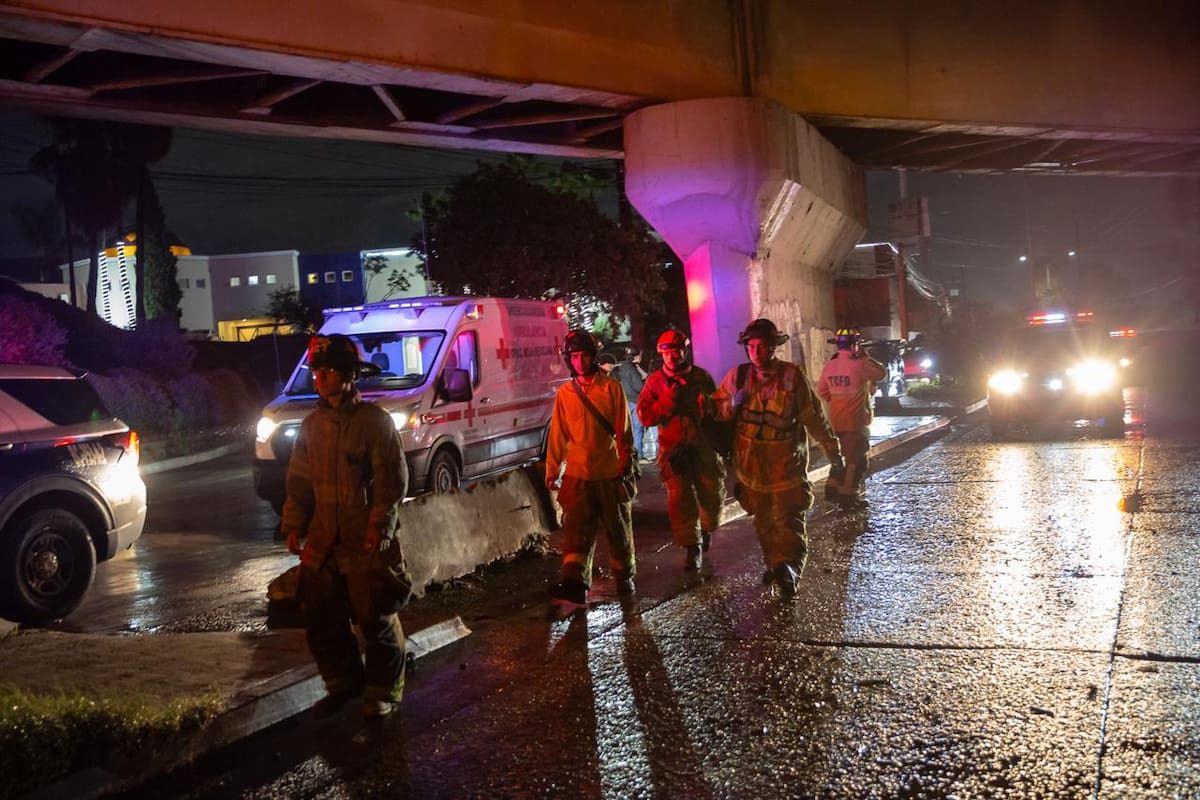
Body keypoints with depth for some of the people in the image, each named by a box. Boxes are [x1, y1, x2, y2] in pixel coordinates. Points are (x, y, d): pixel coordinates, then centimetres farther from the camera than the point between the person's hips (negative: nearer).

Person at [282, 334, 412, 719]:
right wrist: (294, 525, 8)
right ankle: (342, 683, 30)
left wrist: (379, 524, -16)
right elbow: (299, 481, 14)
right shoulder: (313, 424, 10)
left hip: (367, 542, -6)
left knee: (376, 619, 2)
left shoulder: (375, 421, -9)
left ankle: (384, 691, 18)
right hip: (322, 542, 6)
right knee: (320, 619, 12)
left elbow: (393, 480, -10)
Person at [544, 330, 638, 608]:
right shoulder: (565, 394, 6)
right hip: (577, 474, 1)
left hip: (611, 472, -1)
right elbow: (557, 435, 7)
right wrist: (552, 471, 6)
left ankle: (624, 578, 26)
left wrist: (625, 460, -9)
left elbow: (623, 429, -2)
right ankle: (575, 584, -15)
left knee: (618, 528, 10)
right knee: (576, 530, -8)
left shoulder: (611, 388, 0)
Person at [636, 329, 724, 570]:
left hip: (703, 445, 1)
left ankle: (707, 529, 36)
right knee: (680, 499, -5)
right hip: (673, 449, -1)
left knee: (712, 494, 6)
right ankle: (692, 548, 6)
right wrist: (668, 401, -16)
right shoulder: (655, 381, 1)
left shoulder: (701, 377, 4)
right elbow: (644, 415, -5)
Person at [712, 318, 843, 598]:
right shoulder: (737, 375, 0)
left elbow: (813, 415, 3)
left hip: (786, 461, -3)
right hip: (751, 462, 3)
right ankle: (774, 563, 26)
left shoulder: (792, 375, -5)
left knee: (788, 517, -13)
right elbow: (717, 408, 8)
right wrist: (732, 405, -15)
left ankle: (788, 566, -19)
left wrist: (831, 449, 9)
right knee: (763, 520, 12)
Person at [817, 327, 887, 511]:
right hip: (856, 420, -7)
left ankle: (833, 488, 23)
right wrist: (865, 357, 3)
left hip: (837, 420, 7)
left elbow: (822, 391, 10)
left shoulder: (829, 366, 1)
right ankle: (848, 497, 6)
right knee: (857, 459, 3)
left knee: (847, 455, 21)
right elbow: (881, 373, -4)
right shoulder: (858, 365, -18)